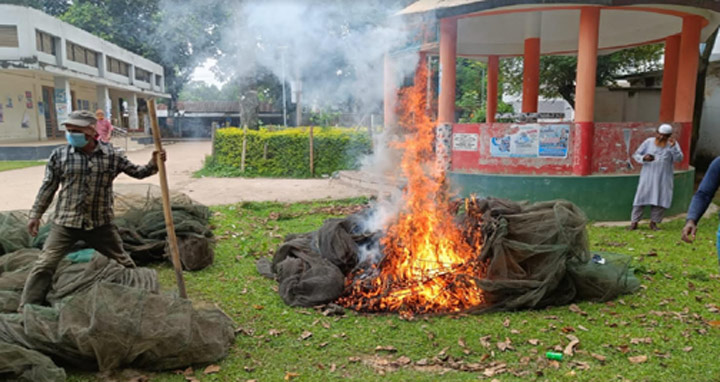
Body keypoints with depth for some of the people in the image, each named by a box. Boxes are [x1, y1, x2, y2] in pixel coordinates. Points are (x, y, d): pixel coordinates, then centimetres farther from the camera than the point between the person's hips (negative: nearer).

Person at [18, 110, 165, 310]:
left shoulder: (111, 155, -3)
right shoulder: (59, 155, -3)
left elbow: (136, 172, 7)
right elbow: (48, 186, 5)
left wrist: (153, 165, -11)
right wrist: (36, 214, 8)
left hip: (100, 223, 0)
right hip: (65, 222, 0)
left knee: (123, 261, 13)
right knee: (44, 265, -2)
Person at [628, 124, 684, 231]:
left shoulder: (673, 144, 0)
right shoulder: (648, 142, -1)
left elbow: (678, 159, -12)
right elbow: (636, 155, 2)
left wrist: (673, 146, -25)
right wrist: (644, 158, -18)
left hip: (663, 178, 1)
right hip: (648, 176, -1)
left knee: (660, 201, 2)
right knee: (641, 197, -3)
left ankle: (653, 222, 15)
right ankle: (634, 223, 2)